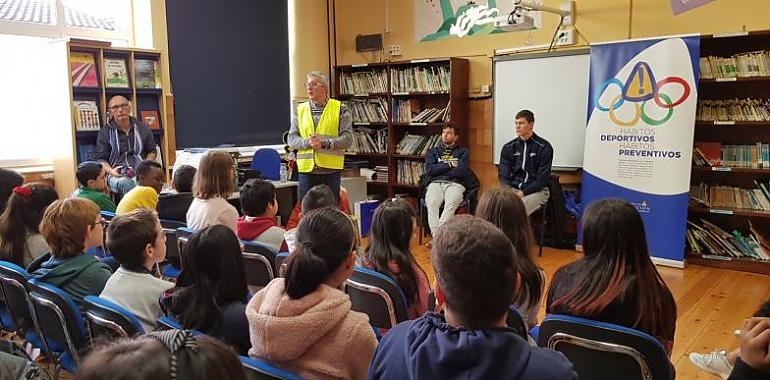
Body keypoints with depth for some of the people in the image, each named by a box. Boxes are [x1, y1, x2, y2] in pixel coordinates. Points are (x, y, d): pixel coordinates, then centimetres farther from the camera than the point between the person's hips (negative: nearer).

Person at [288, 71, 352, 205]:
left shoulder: (340, 109, 2)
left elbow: (347, 138, -5)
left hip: (331, 170, -2)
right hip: (306, 169, 2)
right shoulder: (300, 110, 10)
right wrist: (307, 142, -13)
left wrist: (324, 143, -17)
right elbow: (292, 138, 7)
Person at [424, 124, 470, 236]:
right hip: (435, 183, 2)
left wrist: (439, 170, 4)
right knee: (431, 203, -35)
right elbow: (429, 170, 8)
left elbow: (462, 171, 1)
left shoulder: (462, 152, 20)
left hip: (455, 184, -1)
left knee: (451, 203, -37)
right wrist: (449, 165, 4)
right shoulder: (433, 151, 26)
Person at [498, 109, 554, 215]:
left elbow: (543, 179, -8)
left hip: (536, 190, -3)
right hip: (512, 189, 4)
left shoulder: (544, 147, -4)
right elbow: (503, 175, 5)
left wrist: (523, 193, -16)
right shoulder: (508, 147, 8)